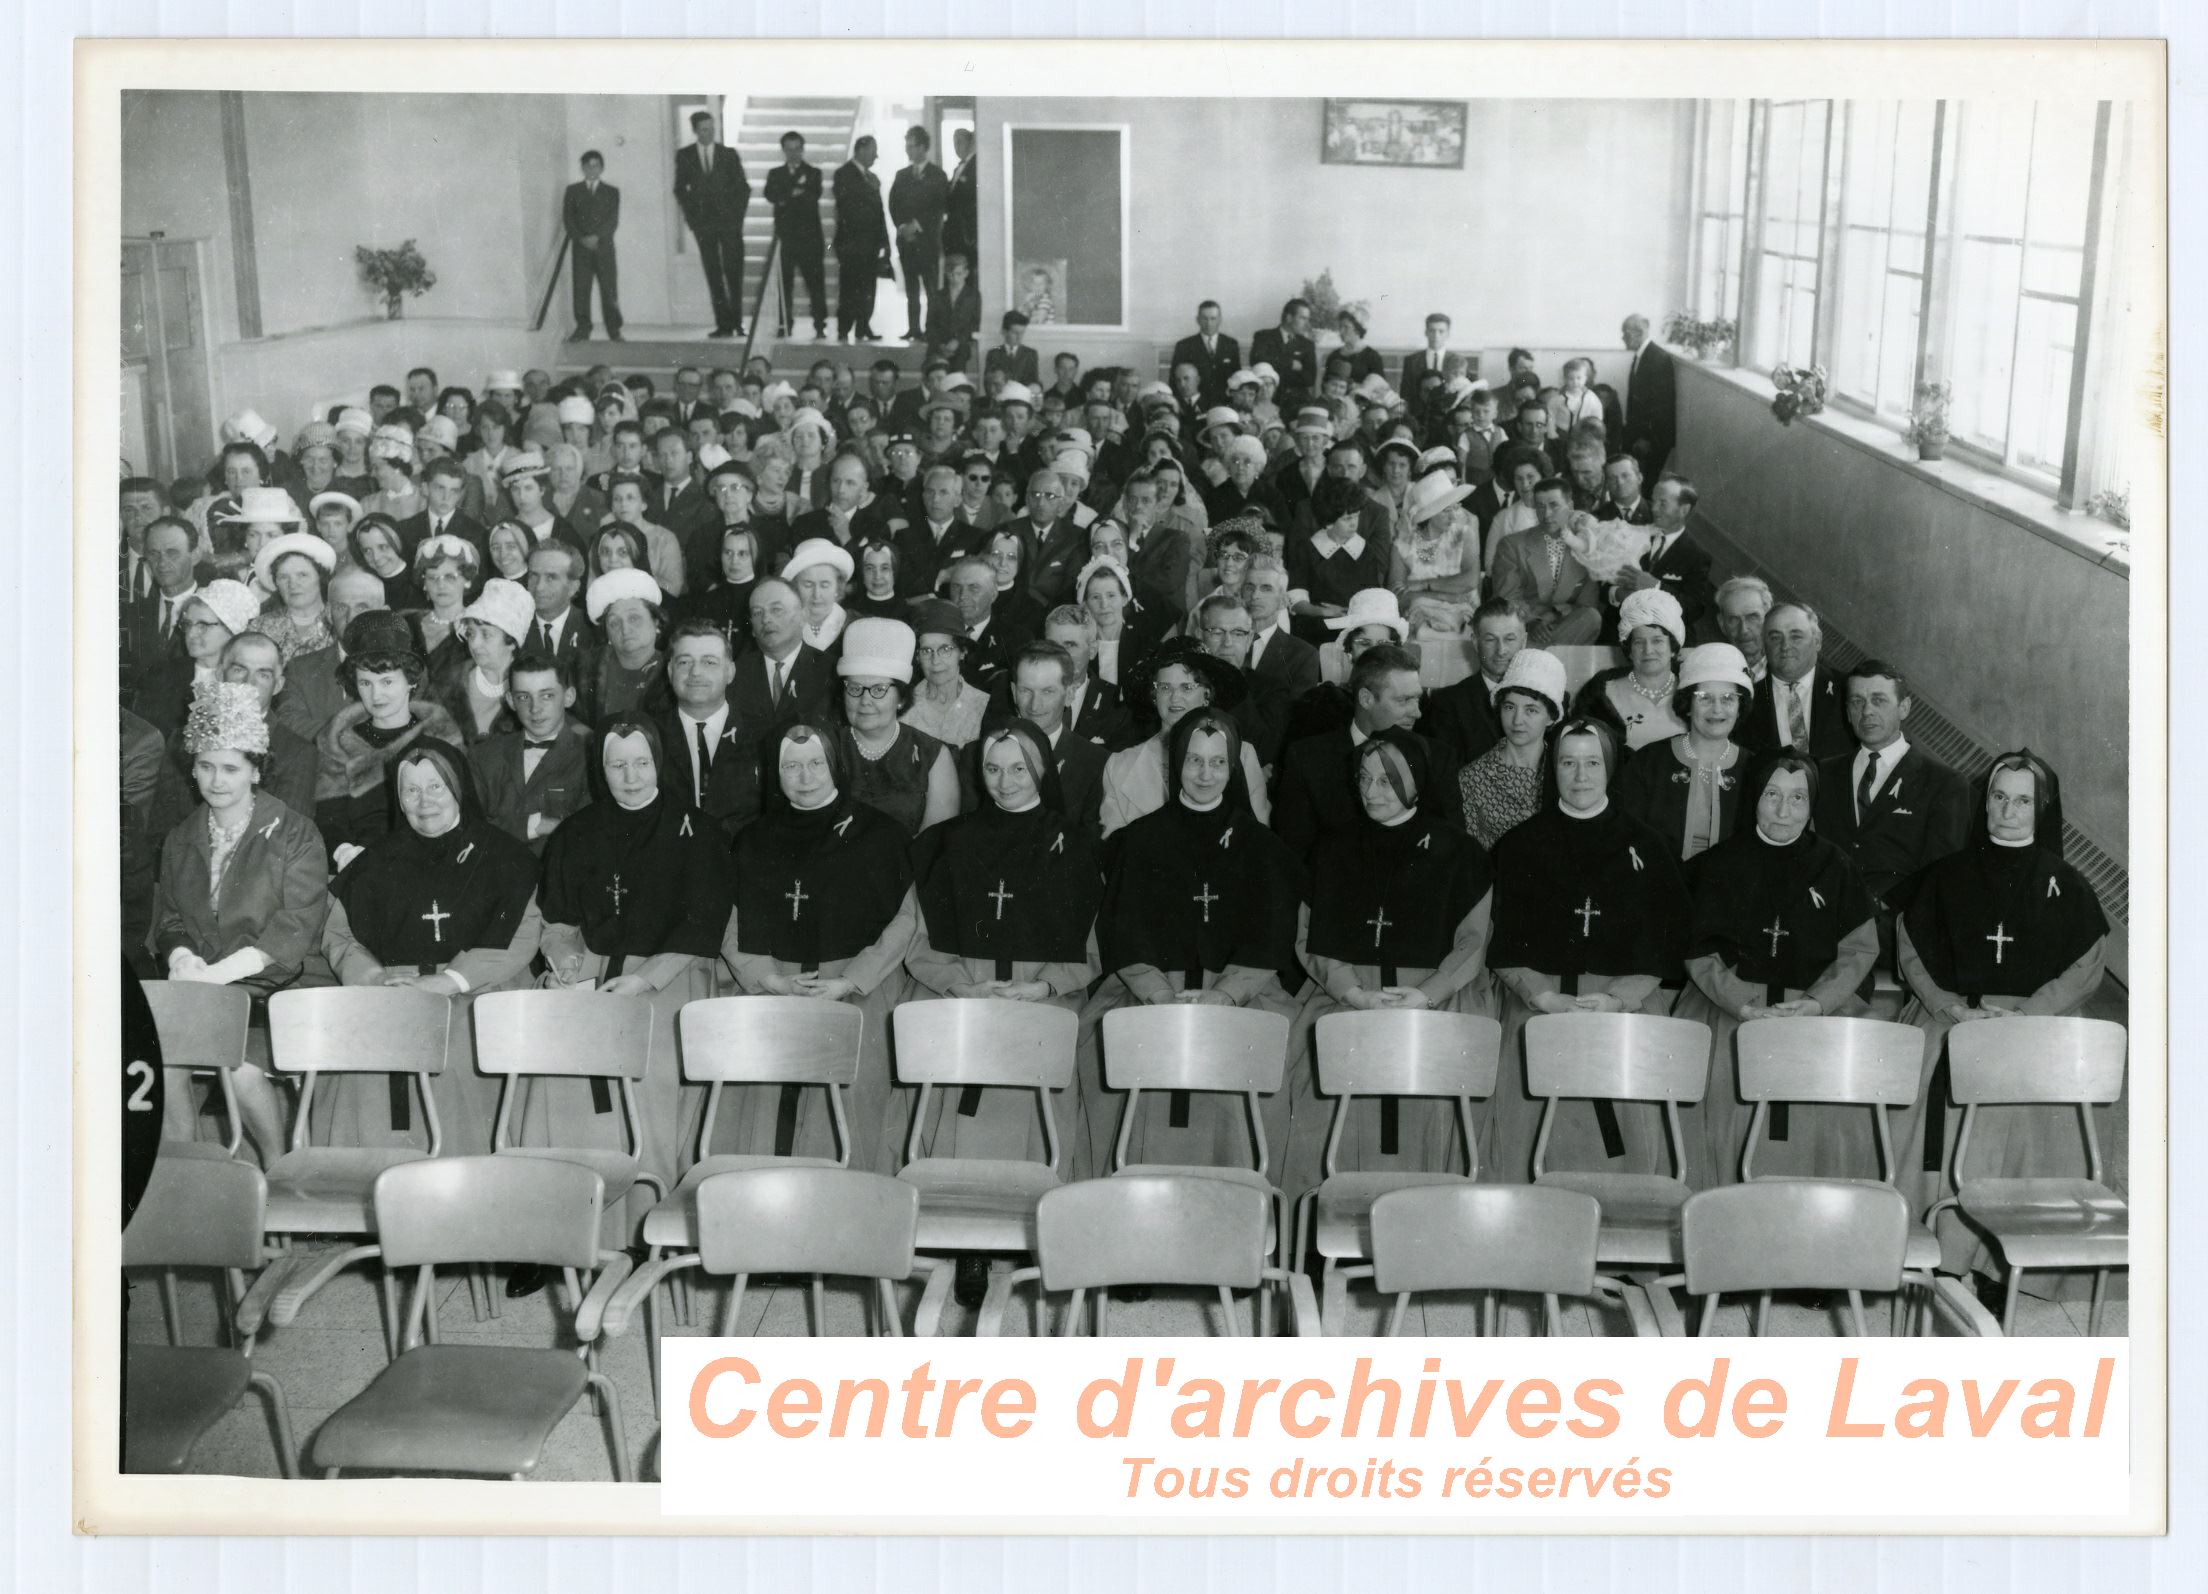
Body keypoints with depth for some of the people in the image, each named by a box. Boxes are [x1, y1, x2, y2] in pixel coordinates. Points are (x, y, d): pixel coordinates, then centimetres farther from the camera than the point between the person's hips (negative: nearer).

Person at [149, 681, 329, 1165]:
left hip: (266, 987, -4)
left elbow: (295, 929, -8)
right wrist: (181, 956, -8)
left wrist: (219, 973, -17)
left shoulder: (294, 835, 1)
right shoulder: (182, 839, 18)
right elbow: (168, 916, 16)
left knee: (244, 1071, -30)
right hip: (194, 989, 4)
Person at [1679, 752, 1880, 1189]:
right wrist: (1747, 1008, -10)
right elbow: (1700, 955, 3)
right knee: (1727, 1101, -17)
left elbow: (1861, 948, 8)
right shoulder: (1719, 865, 7)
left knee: (1831, 1111, -16)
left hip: (1821, 1009, 1)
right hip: (1731, 1006, 0)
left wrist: (1818, 1003, -8)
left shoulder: (1834, 867, 10)